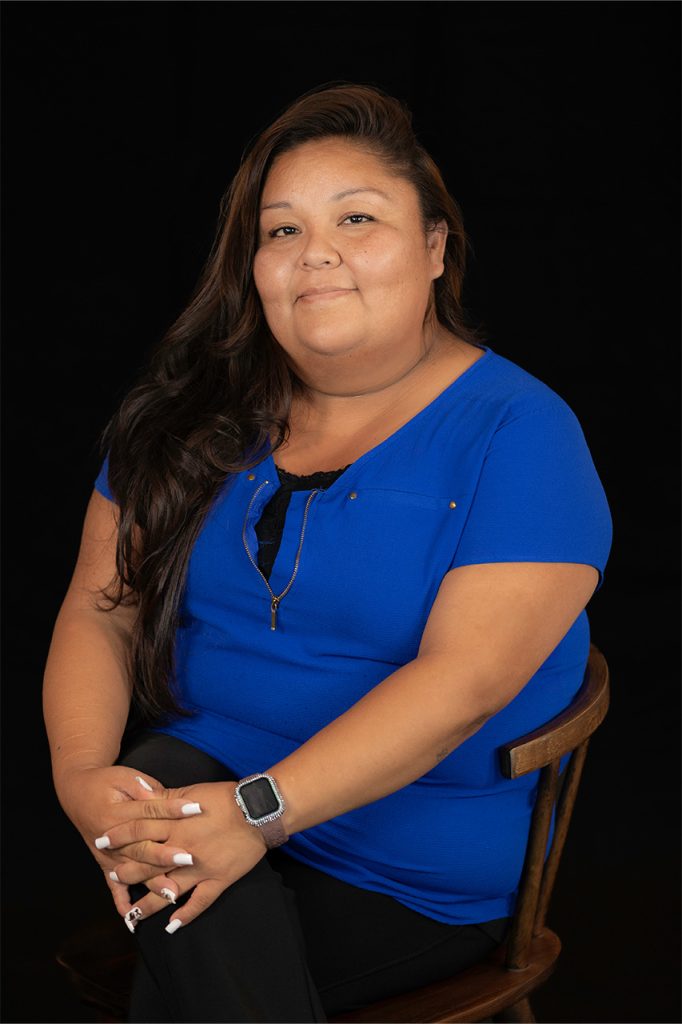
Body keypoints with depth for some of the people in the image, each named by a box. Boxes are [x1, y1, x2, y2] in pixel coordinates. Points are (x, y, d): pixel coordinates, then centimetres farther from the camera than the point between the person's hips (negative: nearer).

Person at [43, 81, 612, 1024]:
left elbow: (465, 681, -18)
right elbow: (100, 605, 3)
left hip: (409, 882, -3)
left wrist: (259, 811, -28)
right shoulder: (199, 407, 8)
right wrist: (83, 775, -18)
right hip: (179, 782, 3)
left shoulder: (518, 432, -7)